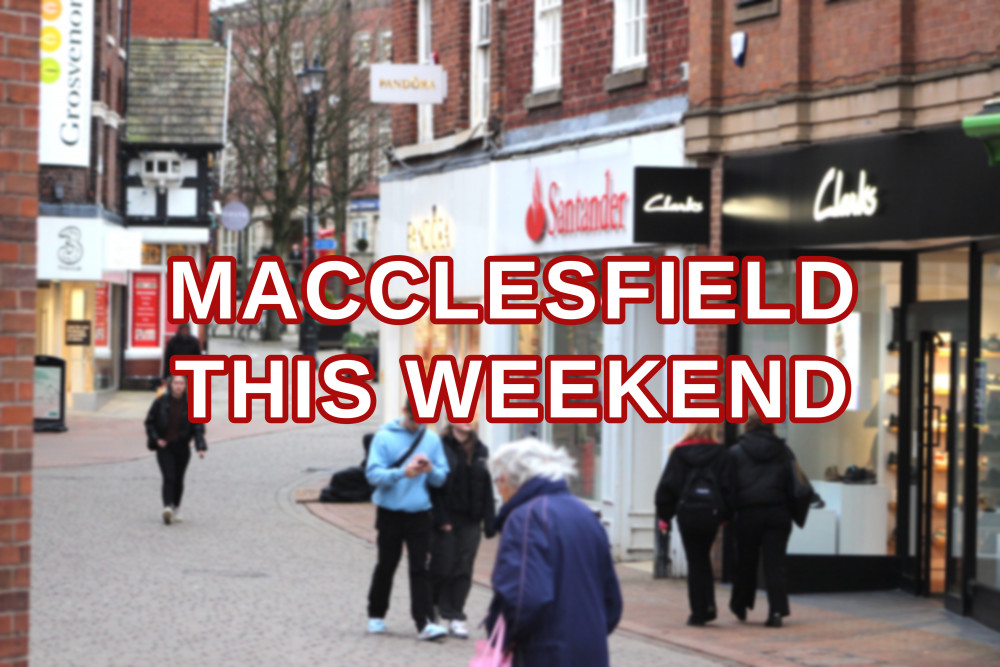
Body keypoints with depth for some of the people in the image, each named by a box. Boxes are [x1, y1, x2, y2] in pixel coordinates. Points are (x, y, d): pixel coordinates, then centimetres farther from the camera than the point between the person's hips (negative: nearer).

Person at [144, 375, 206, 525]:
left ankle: (176, 509, 27)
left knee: (178, 479, 10)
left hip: (182, 447, 1)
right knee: (168, 478, -16)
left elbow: (198, 427, -4)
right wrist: (156, 439, -7)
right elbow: (149, 421, 5)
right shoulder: (161, 402, -4)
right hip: (164, 447, -1)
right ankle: (167, 507, -26)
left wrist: (201, 447, -15)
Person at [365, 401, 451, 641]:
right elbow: (373, 474, -12)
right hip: (390, 513, -1)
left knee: (420, 569, -4)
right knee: (386, 566, 9)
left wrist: (431, 470, -16)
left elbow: (441, 478, 6)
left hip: (420, 515, 1)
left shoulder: (432, 440, 5)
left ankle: (425, 622, -9)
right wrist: (403, 472, -26)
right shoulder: (384, 436, -4)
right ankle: (376, 616, 27)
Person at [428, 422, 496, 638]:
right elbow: (434, 484, -8)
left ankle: (455, 618, 6)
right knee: (442, 567, -1)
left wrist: (489, 521, 5)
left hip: (471, 521, 4)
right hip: (447, 519, -4)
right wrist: (440, 519, -14)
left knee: (463, 570, 1)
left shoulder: (481, 450, 11)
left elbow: (487, 488, 11)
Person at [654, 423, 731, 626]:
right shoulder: (719, 453, 2)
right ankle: (709, 605, 4)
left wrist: (664, 515, 7)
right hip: (711, 511, 1)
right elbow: (726, 485, 1)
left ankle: (699, 611, 2)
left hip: (687, 512, -1)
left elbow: (668, 485, 0)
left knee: (695, 562, 4)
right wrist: (724, 515, 9)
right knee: (704, 558, 17)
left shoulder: (679, 452, 0)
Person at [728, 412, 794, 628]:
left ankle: (740, 605, 27)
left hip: (748, 513, -1)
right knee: (775, 563, -1)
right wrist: (795, 512, 15)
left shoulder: (736, 452, 3)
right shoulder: (783, 451, 9)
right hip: (778, 512, 1)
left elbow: (730, 485, 0)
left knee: (746, 562, 13)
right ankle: (777, 610, -11)